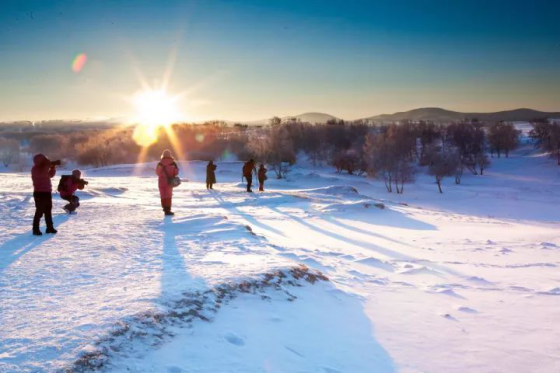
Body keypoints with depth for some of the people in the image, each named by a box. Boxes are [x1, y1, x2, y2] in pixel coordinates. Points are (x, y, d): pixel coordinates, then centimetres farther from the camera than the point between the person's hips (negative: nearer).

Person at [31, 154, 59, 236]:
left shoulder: (43, 169, 13)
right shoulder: (35, 169, -12)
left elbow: (51, 175, 19)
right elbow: (41, 173, -31)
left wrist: (53, 166, 3)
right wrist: (50, 164, -31)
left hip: (47, 192, 9)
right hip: (39, 193, -9)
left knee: (48, 211, 14)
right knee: (39, 212, -9)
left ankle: (50, 227, 23)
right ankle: (36, 230, -5)